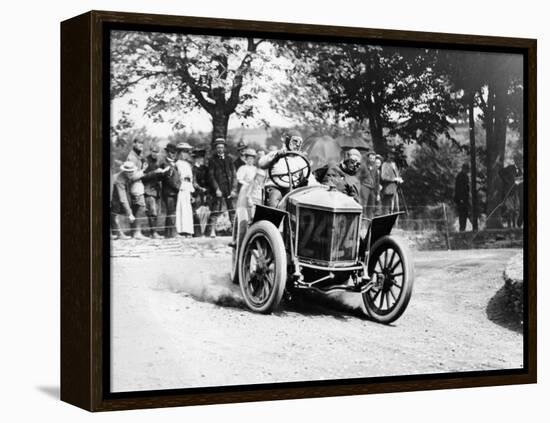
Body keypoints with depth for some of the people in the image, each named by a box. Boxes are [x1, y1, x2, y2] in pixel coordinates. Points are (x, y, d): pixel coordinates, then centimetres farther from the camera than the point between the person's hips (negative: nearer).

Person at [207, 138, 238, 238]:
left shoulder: (229, 159, 14)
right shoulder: (212, 160, 5)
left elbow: (234, 175, 12)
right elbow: (211, 176, -1)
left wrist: (234, 189, 1)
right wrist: (217, 189, -11)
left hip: (229, 189, 3)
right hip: (218, 189, -3)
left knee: (233, 210, -1)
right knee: (216, 210, -7)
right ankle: (211, 230, -6)